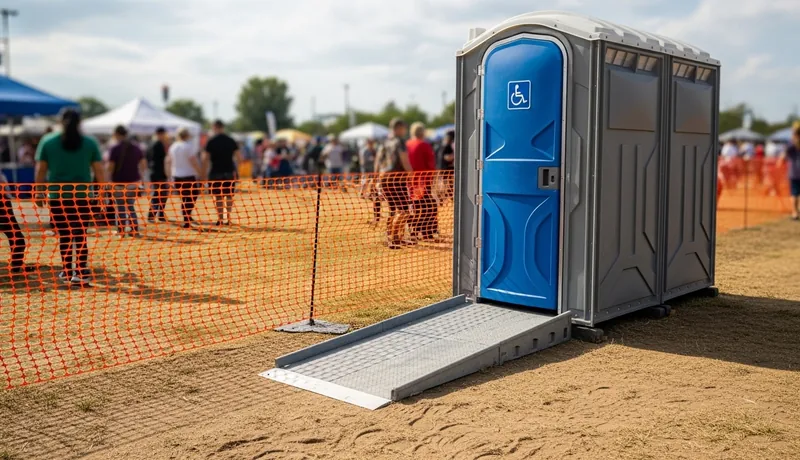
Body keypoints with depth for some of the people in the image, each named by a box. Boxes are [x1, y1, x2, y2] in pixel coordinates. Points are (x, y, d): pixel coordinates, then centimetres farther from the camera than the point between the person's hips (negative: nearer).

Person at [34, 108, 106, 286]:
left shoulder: (47, 141, 2)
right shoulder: (90, 143, 0)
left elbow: (40, 170, 3)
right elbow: (99, 170, -1)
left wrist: (39, 192, 11)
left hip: (57, 196, 0)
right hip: (82, 196, 0)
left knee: (64, 234, 10)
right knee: (80, 234, 4)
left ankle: (68, 271, 17)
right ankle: (82, 273, -2)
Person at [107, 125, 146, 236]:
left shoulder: (115, 148, -9)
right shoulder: (136, 147, 5)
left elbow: (111, 166, -13)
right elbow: (144, 164, 6)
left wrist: (109, 178, 1)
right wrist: (139, 175, 16)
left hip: (119, 182, -4)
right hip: (134, 181, 4)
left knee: (120, 208, 6)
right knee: (131, 206, 15)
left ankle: (121, 231, 7)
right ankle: (134, 229, 9)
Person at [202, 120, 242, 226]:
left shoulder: (211, 142, -4)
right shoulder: (231, 141, 5)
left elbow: (205, 159, -8)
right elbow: (239, 158, 2)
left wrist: (204, 171, 0)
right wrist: (234, 167, 17)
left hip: (216, 172, -2)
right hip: (230, 172, 2)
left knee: (218, 197, 3)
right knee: (229, 196, 9)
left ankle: (220, 219, 1)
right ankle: (228, 219, 8)